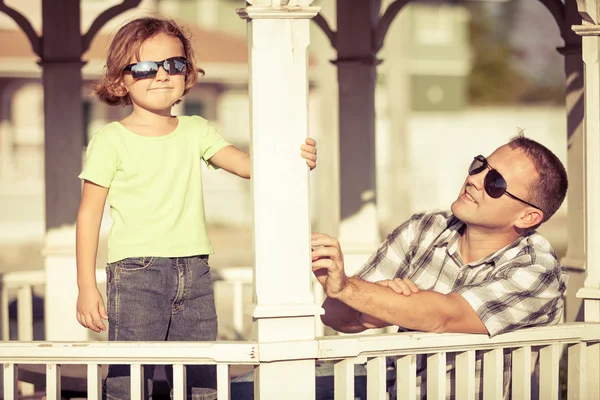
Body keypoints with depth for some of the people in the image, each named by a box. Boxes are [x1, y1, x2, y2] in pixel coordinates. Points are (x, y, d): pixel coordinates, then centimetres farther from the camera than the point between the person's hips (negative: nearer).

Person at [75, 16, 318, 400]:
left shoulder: (196, 131, 10)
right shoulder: (111, 141, -2)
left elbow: (244, 163, -3)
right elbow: (90, 213, -1)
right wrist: (86, 286, -5)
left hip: (194, 271, 5)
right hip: (136, 271, -5)